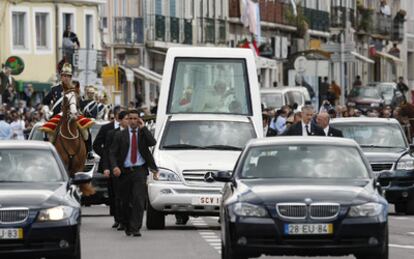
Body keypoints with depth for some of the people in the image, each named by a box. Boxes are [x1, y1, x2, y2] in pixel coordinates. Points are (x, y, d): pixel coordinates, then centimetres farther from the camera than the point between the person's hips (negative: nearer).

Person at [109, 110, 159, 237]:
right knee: (125, 201, 9)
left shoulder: (143, 133, 7)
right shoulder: (120, 135, 7)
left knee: (139, 200, -14)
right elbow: (112, 153, 4)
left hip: (140, 170, -1)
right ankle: (127, 226, 28)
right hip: (125, 171, 2)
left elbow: (152, 143, -13)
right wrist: (115, 167, -13)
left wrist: (143, 128, -11)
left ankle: (135, 228, -15)